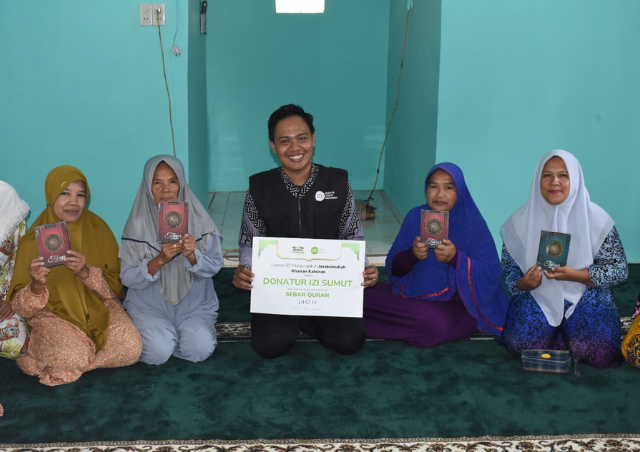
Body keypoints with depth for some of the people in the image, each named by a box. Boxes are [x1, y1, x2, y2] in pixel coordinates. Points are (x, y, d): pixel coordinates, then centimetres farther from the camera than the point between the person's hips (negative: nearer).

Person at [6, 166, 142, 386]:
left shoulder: (98, 229, -2)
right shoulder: (33, 240, -7)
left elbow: (116, 287, -5)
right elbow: (23, 308, -7)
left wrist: (86, 272, -24)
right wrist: (37, 285, -30)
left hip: (99, 308, 2)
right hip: (54, 313, -2)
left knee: (131, 348, -24)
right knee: (70, 358, -31)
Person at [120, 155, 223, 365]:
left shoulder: (199, 220, -4)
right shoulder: (138, 224, -7)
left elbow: (215, 266, -5)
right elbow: (128, 278, -10)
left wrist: (192, 256, -26)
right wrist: (159, 260, -27)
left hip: (194, 302, 1)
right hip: (149, 304, -1)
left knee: (200, 349, -22)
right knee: (158, 352, -24)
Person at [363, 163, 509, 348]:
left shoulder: (474, 225, -7)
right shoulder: (415, 216, 4)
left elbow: (492, 274, -15)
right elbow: (393, 267, 3)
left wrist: (455, 258, -29)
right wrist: (411, 255, -19)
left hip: (454, 303, -2)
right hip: (411, 293, 3)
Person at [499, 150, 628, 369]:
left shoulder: (596, 219, -6)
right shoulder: (521, 220, -1)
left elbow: (619, 269, -7)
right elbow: (509, 267, 4)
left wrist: (573, 274, -22)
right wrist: (523, 284, -20)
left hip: (585, 297, -1)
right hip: (537, 298, 1)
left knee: (598, 352, -27)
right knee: (521, 344, -26)